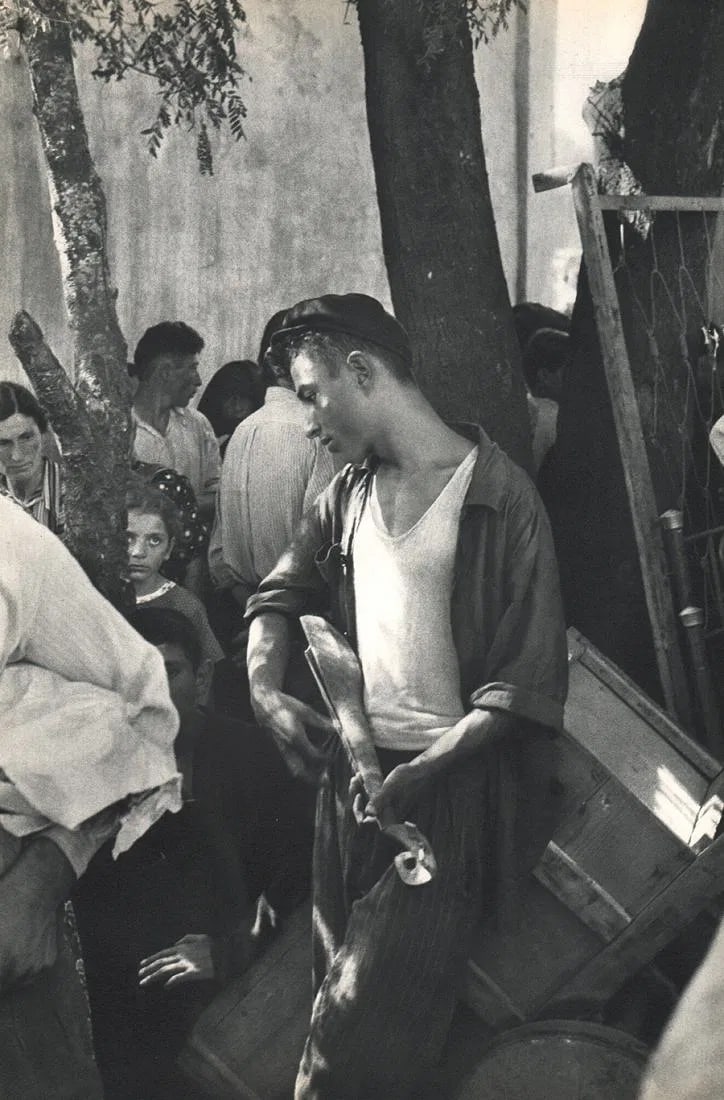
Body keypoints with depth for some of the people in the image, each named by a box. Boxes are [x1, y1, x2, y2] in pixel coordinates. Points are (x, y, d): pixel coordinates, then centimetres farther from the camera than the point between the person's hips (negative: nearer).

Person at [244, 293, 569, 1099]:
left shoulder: (496, 497, -11)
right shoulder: (350, 493, 9)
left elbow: (527, 683, -13)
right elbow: (281, 593, 24)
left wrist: (424, 770, -20)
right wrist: (266, 690, 6)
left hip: (451, 783, -7)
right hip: (352, 771, 7)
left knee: (363, 1035, -12)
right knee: (335, 995, 13)